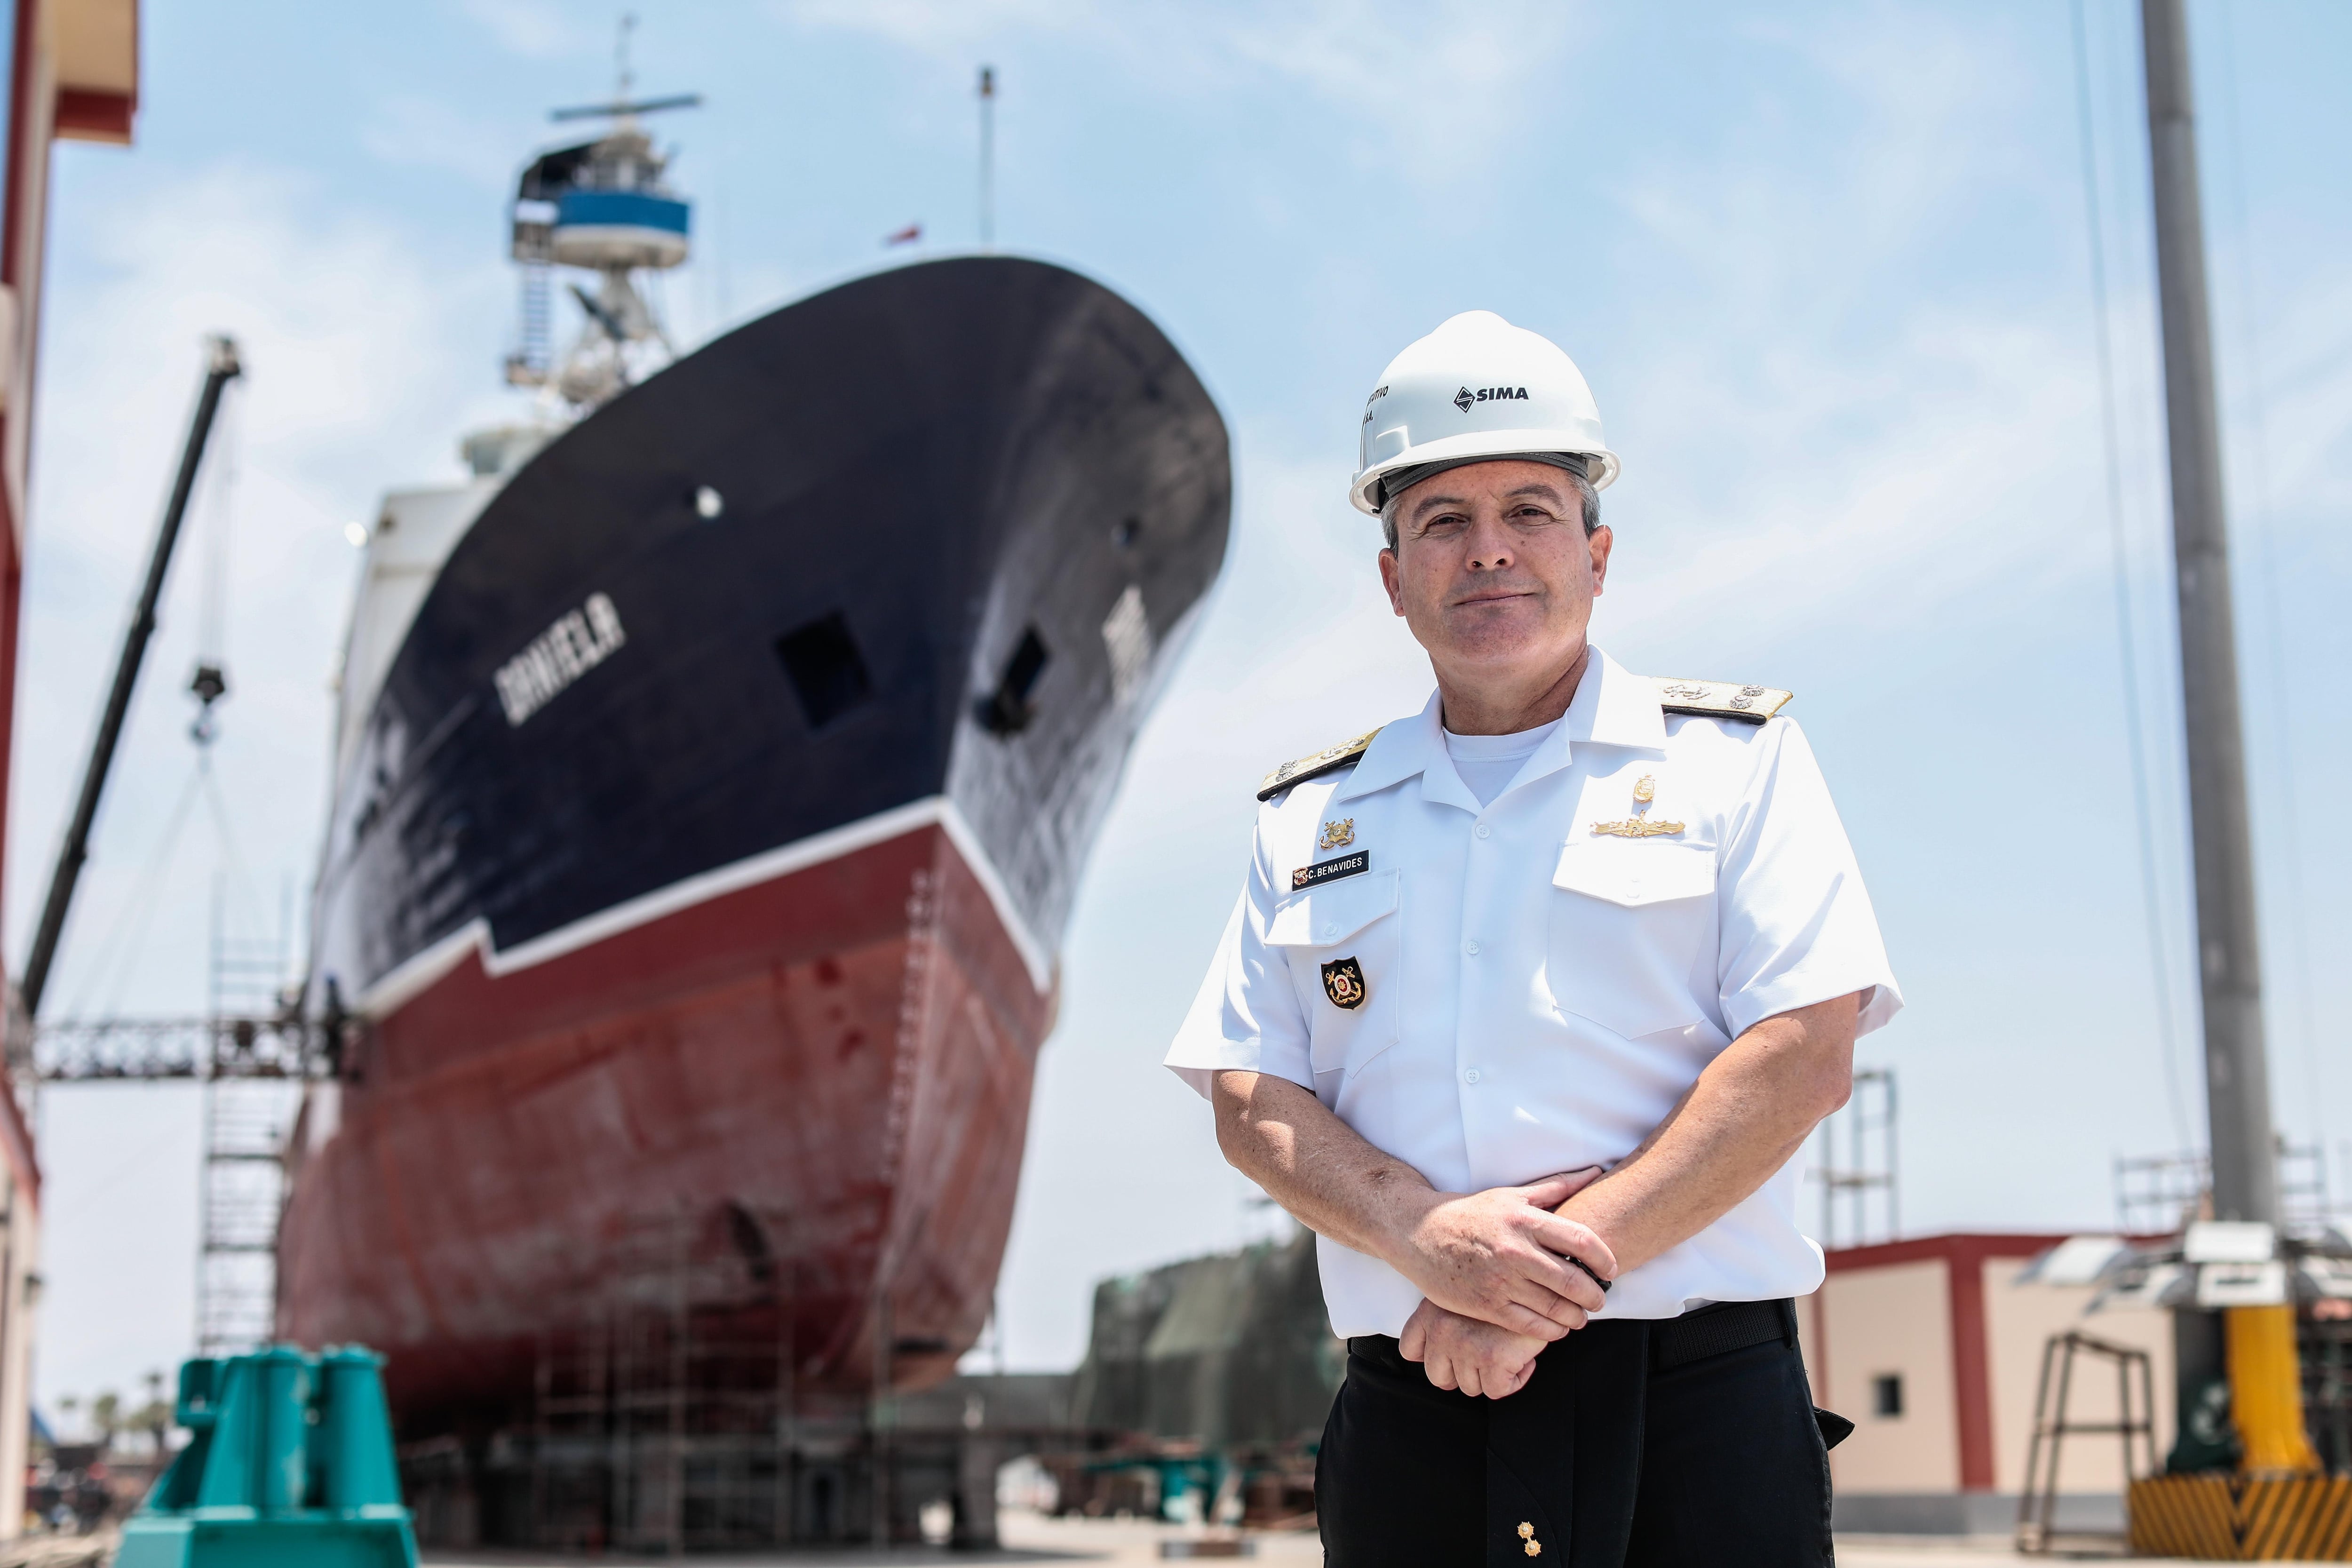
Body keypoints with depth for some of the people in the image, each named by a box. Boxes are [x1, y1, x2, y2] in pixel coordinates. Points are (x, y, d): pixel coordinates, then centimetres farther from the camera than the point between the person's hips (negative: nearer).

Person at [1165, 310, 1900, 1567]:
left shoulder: (1736, 757, 7)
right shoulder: (1307, 817, 15)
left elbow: (1806, 1055, -4)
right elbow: (1247, 1099, 7)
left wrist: (1563, 1271, -13)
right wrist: (1426, 1234, -12)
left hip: (1699, 1417, -2)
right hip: (1410, 1427, 2)